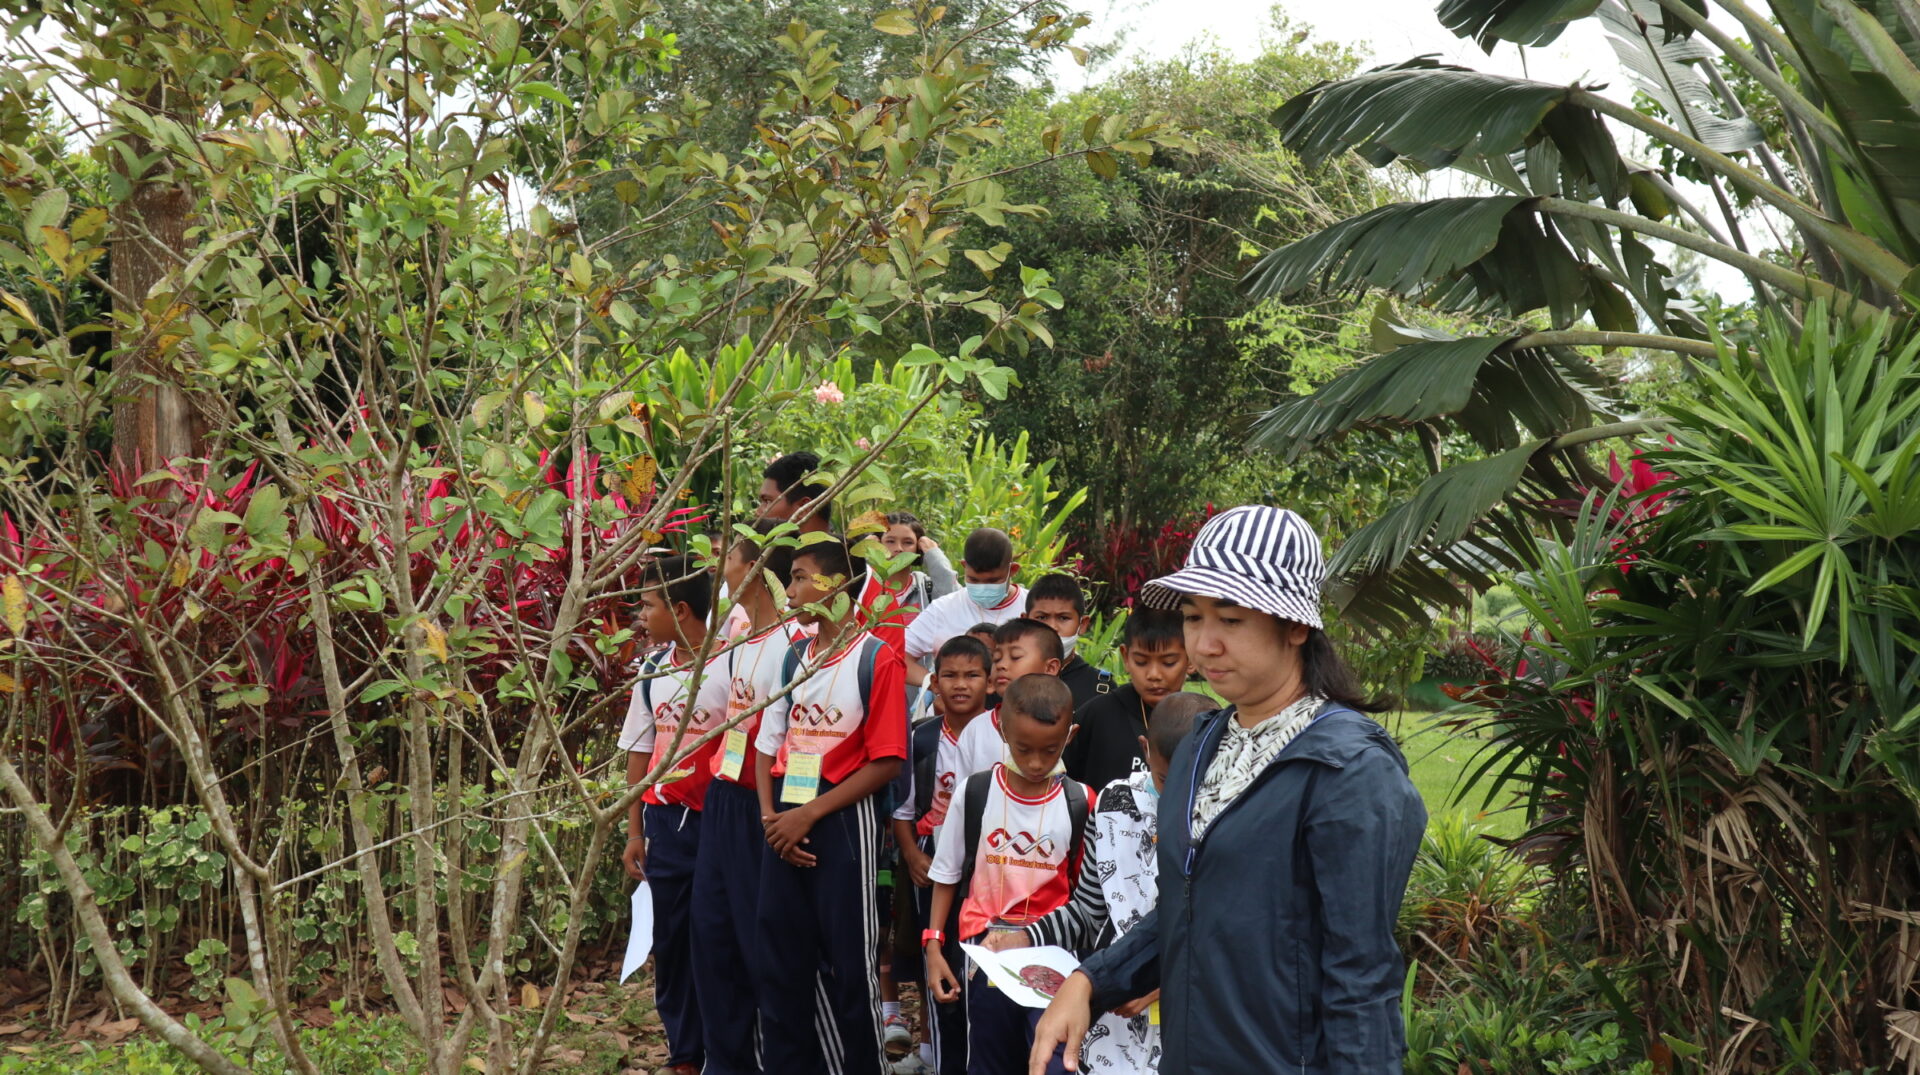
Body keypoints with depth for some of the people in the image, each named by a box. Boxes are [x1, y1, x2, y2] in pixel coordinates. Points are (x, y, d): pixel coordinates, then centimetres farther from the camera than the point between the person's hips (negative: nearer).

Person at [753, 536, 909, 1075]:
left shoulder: (876, 658, -9)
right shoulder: (795, 656, 9)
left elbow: (885, 762, -12)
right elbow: (768, 741, 12)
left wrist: (810, 814, -15)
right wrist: (770, 814, -3)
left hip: (843, 820, -6)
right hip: (786, 823, 6)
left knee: (848, 961, 1)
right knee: (781, 955, 10)